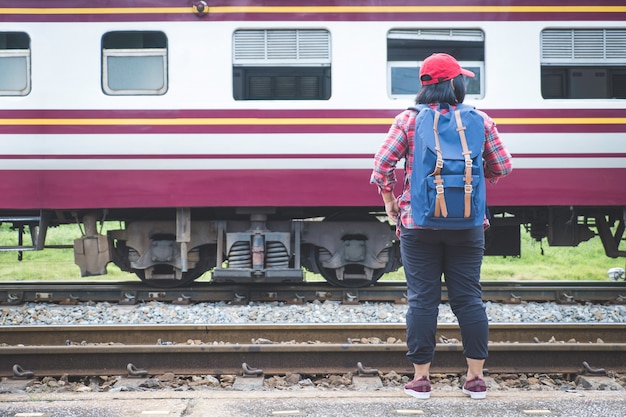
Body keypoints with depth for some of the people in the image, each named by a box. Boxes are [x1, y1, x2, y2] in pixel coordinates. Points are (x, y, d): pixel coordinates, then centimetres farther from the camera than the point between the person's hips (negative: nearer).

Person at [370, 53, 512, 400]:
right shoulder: (479, 121, 1)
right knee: (469, 297, 8)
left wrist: (389, 198, 6)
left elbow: (382, 163, -9)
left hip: (418, 224, -1)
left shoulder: (408, 120, -3)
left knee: (422, 299, 4)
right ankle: (476, 378, 12)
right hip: (467, 224, 1)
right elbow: (502, 167, 6)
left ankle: (421, 378, 7)